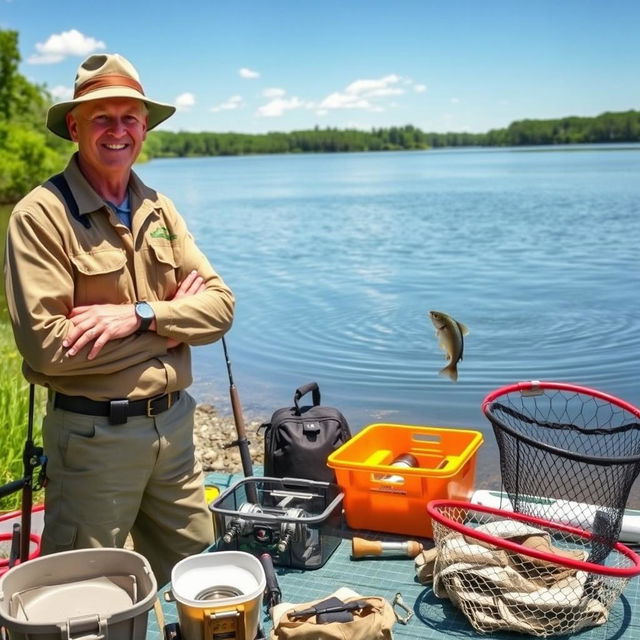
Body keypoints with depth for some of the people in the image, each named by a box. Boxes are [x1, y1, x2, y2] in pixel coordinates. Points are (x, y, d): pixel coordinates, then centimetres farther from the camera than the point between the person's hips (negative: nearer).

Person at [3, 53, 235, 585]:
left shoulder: (159, 210, 7)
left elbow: (220, 305, 1)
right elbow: (46, 347, -22)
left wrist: (140, 315, -18)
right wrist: (171, 320, -13)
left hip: (174, 422, 6)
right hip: (94, 435, -5)